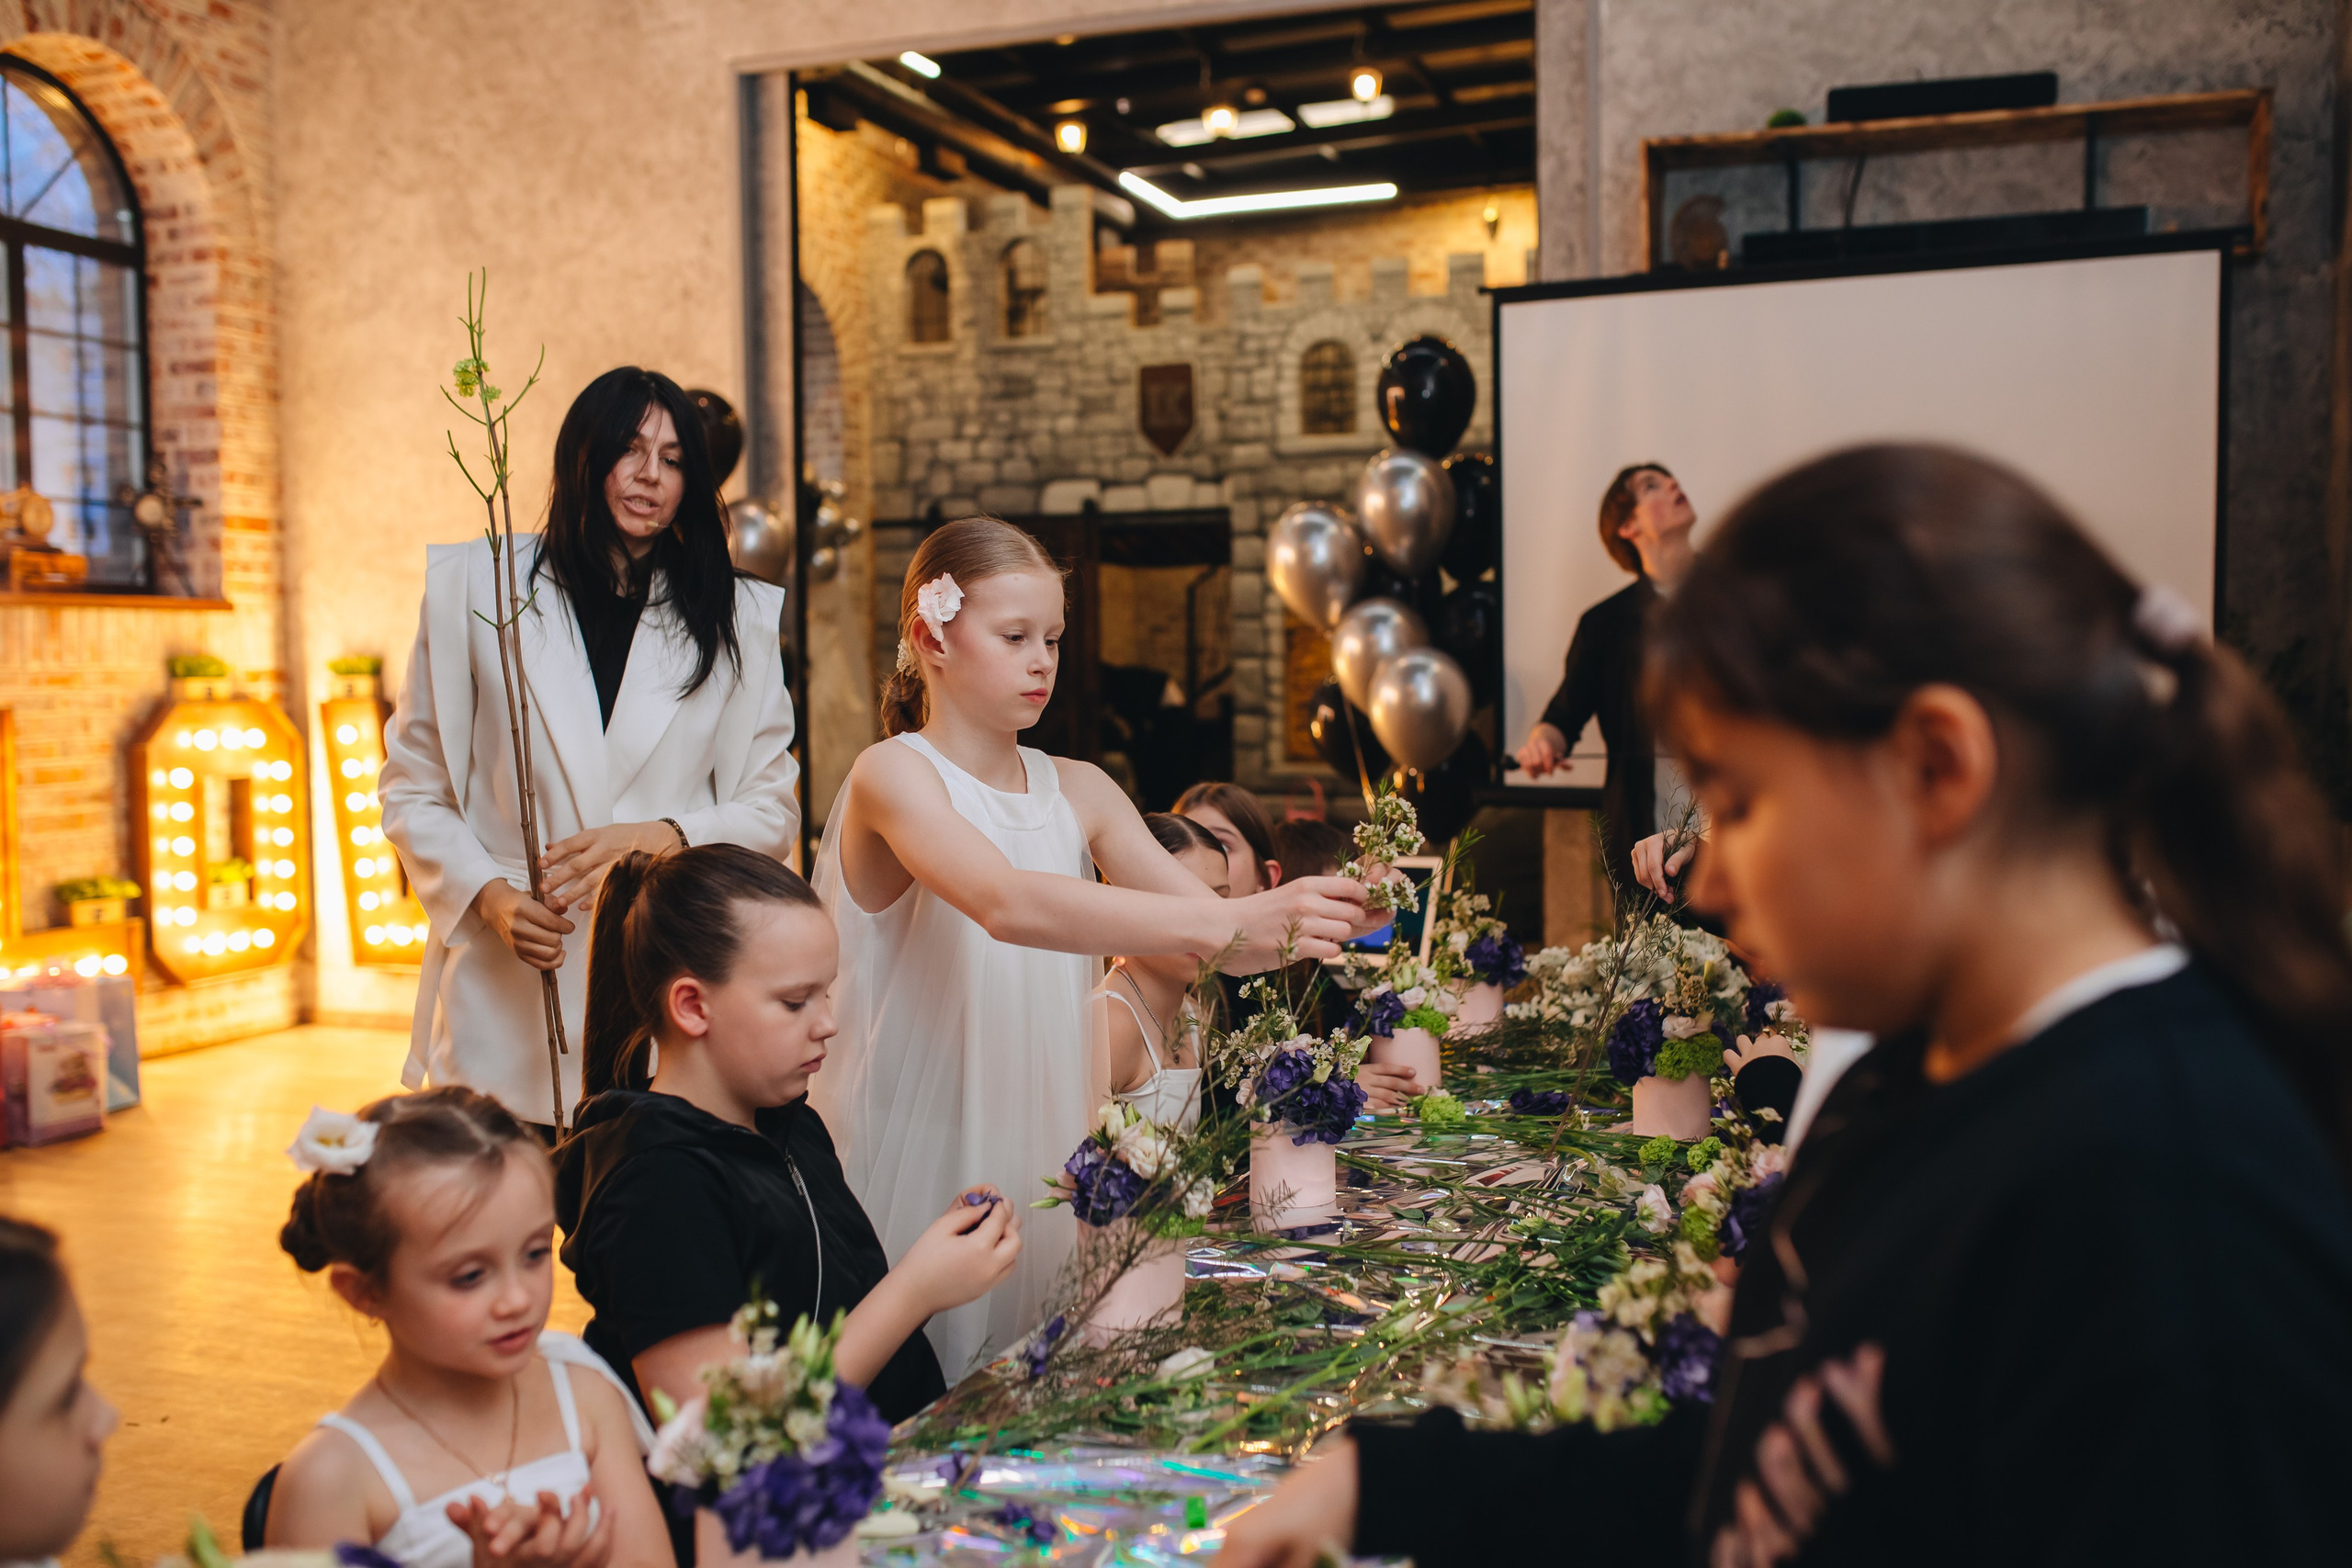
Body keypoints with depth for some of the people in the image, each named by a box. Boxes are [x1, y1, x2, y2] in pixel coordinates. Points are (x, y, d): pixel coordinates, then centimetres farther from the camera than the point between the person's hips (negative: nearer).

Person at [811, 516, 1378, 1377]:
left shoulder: (1079, 791, 8)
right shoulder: (893, 775, -10)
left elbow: (1207, 921, -2)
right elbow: (1008, 904, -29)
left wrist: (1293, 927, -24)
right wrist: (1232, 924, -37)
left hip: (1037, 1163, 5)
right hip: (914, 1168, -5)